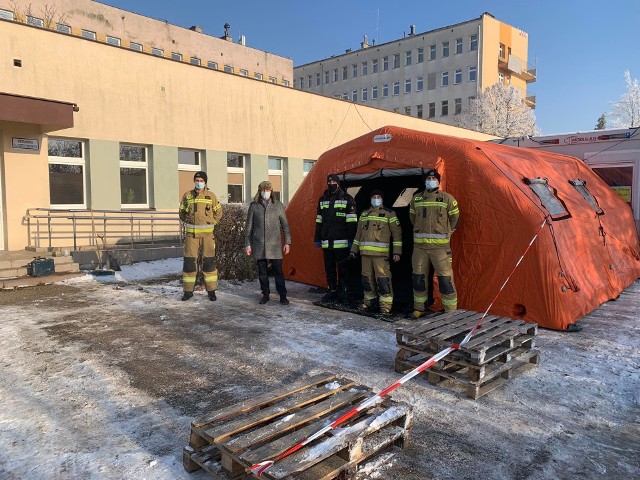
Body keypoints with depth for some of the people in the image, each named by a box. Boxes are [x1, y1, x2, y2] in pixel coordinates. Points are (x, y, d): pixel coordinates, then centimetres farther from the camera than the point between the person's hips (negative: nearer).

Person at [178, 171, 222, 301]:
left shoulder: (211, 195, 4)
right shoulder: (187, 195, 7)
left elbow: (218, 212, 12)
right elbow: (181, 212, 17)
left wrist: (210, 223, 8)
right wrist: (189, 222, 11)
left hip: (207, 233, -1)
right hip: (191, 233, 1)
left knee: (208, 261, 1)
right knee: (189, 261, 1)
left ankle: (211, 290, 10)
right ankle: (188, 290, 10)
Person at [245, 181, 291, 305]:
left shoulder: (278, 205, 4)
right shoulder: (254, 206, 5)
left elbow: (285, 225, 7)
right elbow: (248, 226, 7)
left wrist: (287, 242, 2)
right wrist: (247, 244, 3)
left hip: (275, 245, -1)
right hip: (259, 245, 1)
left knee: (278, 271, 0)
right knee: (262, 272, 8)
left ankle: (283, 296, 9)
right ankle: (265, 295, 21)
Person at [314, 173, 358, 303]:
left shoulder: (347, 199, -3)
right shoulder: (322, 200, 12)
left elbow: (352, 222, -6)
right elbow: (319, 221, 16)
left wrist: (351, 239, -10)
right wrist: (317, 239, 13)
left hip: (341, 242, -5)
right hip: (326, 242, 5)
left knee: (343, 268, 1)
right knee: (329, 268, 11)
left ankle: (343, 292, 10)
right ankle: (332, 291, 22)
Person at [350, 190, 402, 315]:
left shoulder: (389, 213, 3)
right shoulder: (364, 214, 18)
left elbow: (397, 233, 0)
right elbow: (358, 233, 22)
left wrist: (397, 252, -7)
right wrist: (354, 249, 18)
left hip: (381, 253, -5)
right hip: (365, 252, 5)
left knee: (383, 278, -10)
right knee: (367, 278, 11)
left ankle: (386, 305, -4)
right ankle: (369, 302, 24)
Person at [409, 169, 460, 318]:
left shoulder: (447, 198, -1)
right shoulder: (416, 198, 9)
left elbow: (454, 218, 10)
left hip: (440, 245, -3)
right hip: (419, 245, 4)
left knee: (445, 279, -5)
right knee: (418, 278, 9)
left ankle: (451, 311, 5)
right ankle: (419, 309, 23)